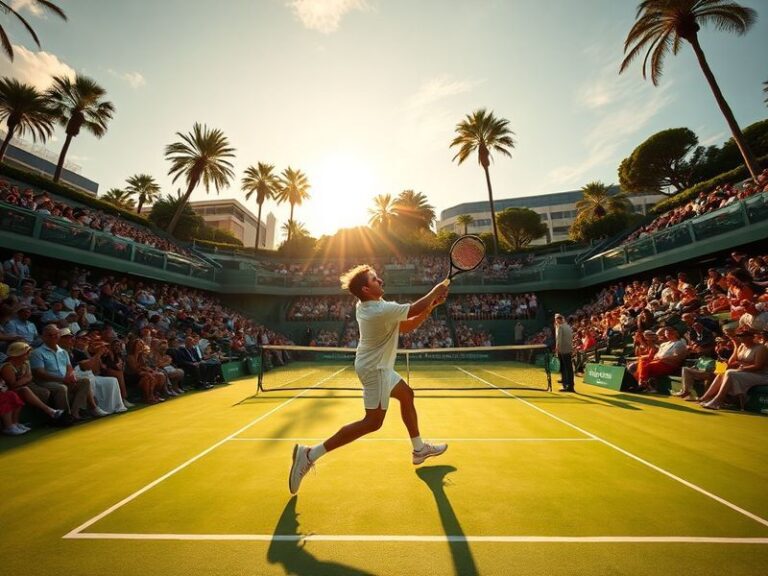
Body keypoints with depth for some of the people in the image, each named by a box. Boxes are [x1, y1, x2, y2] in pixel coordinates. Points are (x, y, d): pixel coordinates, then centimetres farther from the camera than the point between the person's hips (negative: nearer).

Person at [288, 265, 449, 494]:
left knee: (406, 395, 21)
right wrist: (435, 291, 3)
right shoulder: (382, 310, -28)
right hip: (375, 369, -10)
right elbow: (416, 308, -16)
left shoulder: (365, 305, 0)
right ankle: (310, 454, -1)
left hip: (376, 365, 10)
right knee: (373, 422, -3)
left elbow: (405, 326, 5)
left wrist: (430, 306, -3)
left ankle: (419, 449, 36)